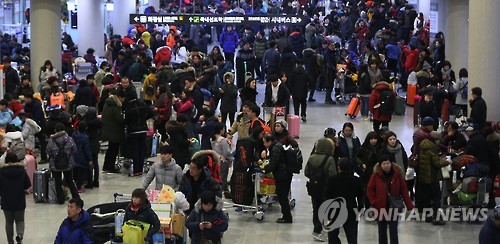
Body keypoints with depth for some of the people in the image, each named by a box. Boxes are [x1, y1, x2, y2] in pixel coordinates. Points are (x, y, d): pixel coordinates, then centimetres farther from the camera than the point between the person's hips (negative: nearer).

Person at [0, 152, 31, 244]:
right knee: (20, 220, 13)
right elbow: (28, 185, -2)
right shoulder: (22, 170, -6)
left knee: (9, 222, 13)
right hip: (20, 201, 1)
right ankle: (19, 234, -13)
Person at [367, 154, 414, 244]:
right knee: (382, 232, 14)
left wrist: (409, 206, -6)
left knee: (393, 232, -2)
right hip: (381, 208, 1)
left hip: (394, 208, -1)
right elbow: (370, 190, -1)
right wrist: (374, 202, -11)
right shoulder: (376, 175, -7)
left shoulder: (397, 174, -6)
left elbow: (404, 191, -4)